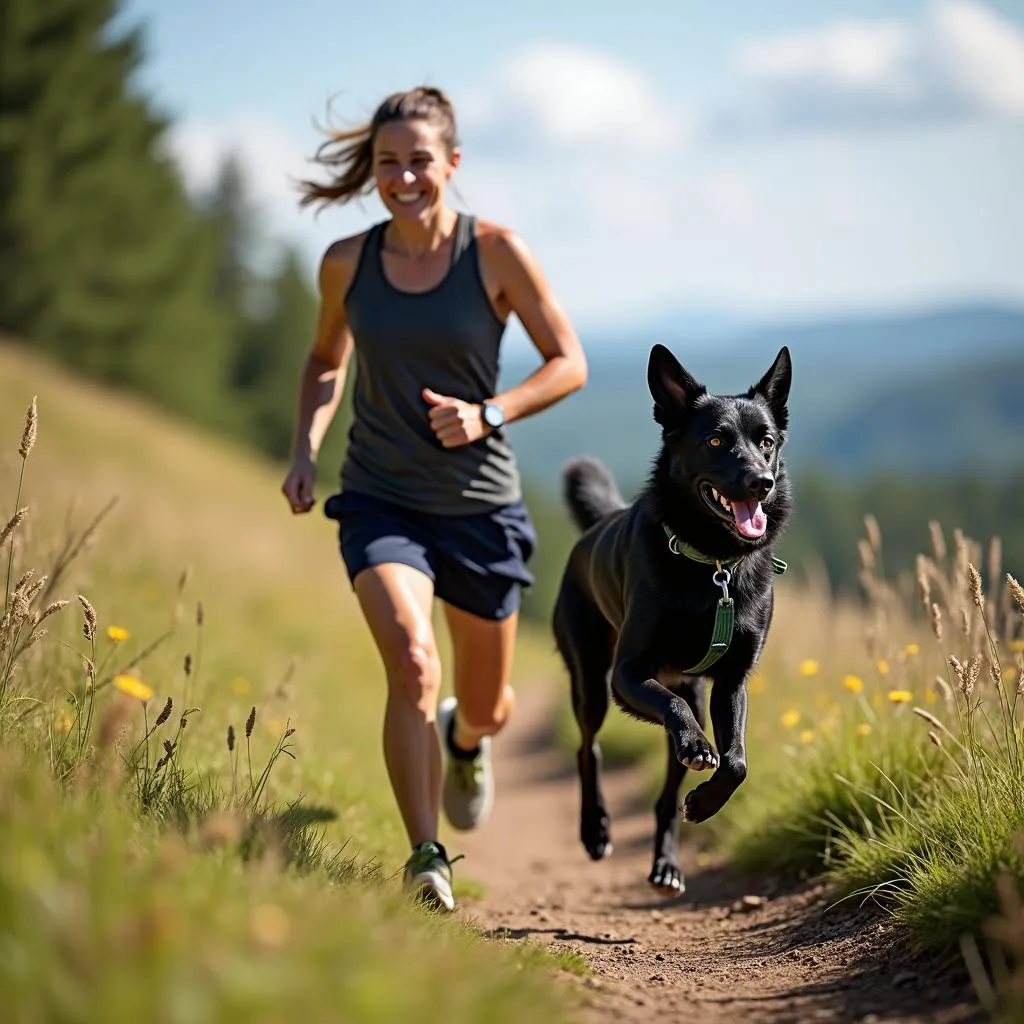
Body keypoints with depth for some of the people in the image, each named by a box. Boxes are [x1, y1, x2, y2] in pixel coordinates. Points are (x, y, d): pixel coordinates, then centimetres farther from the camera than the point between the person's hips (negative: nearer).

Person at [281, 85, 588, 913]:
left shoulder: (497, 253, -10)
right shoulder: (347, 263, -3)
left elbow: (570, 363, -5)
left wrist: (487, 415, -20)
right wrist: (306, 450, 1)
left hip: (480, 504, 0)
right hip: (380, 502, 0)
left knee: (489, 708, 14)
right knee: (411, 660, -26)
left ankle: (465, 738, 53)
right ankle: (426, 857, -19)